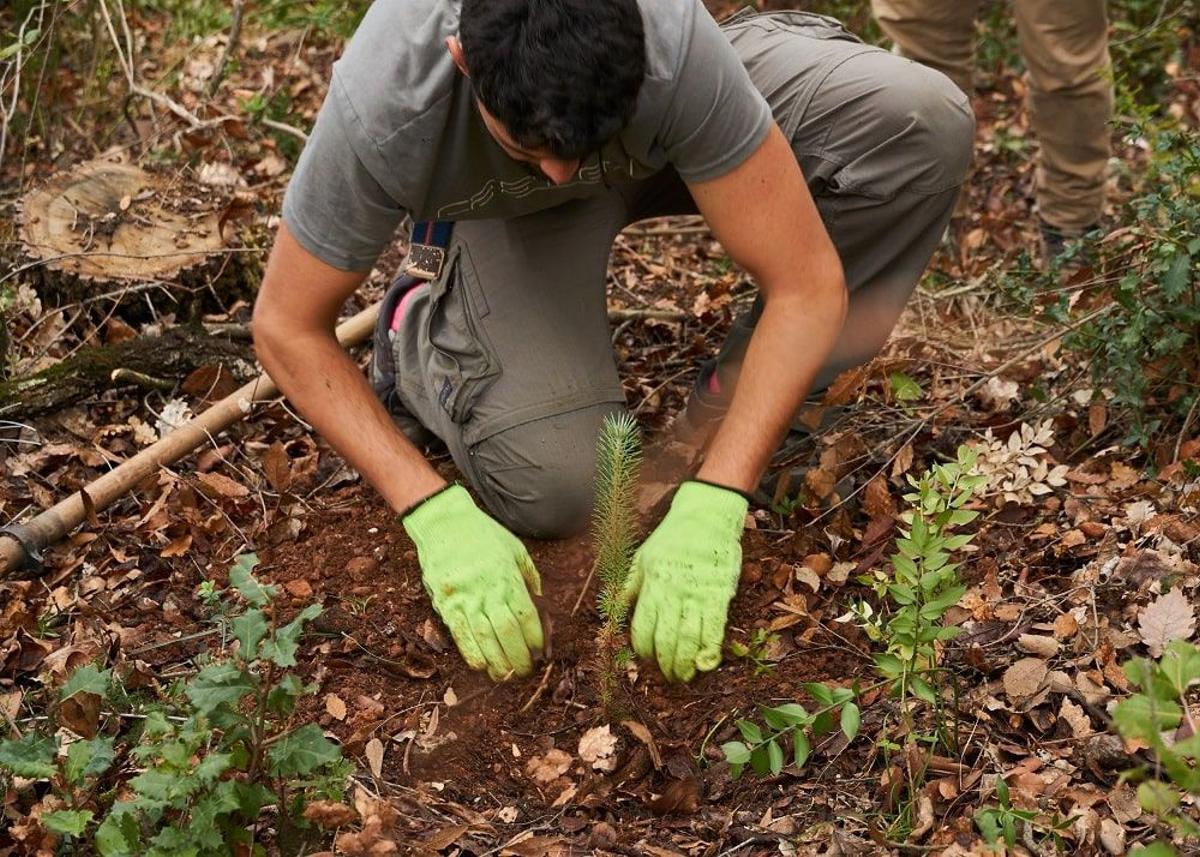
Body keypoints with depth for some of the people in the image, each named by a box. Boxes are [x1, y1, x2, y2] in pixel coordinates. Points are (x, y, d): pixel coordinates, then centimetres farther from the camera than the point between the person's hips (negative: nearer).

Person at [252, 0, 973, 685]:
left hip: (663, 136, 2)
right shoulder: (380, 109, -39)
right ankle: (423, 330, 7)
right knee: (552, 488, -26)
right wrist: (434, 511, -34)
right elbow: (286, 325, -25)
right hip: (498, 205, -1)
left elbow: (807, 284, -33)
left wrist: (709, 509, -40)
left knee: (925, 121, -25)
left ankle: (740, 397, -6)